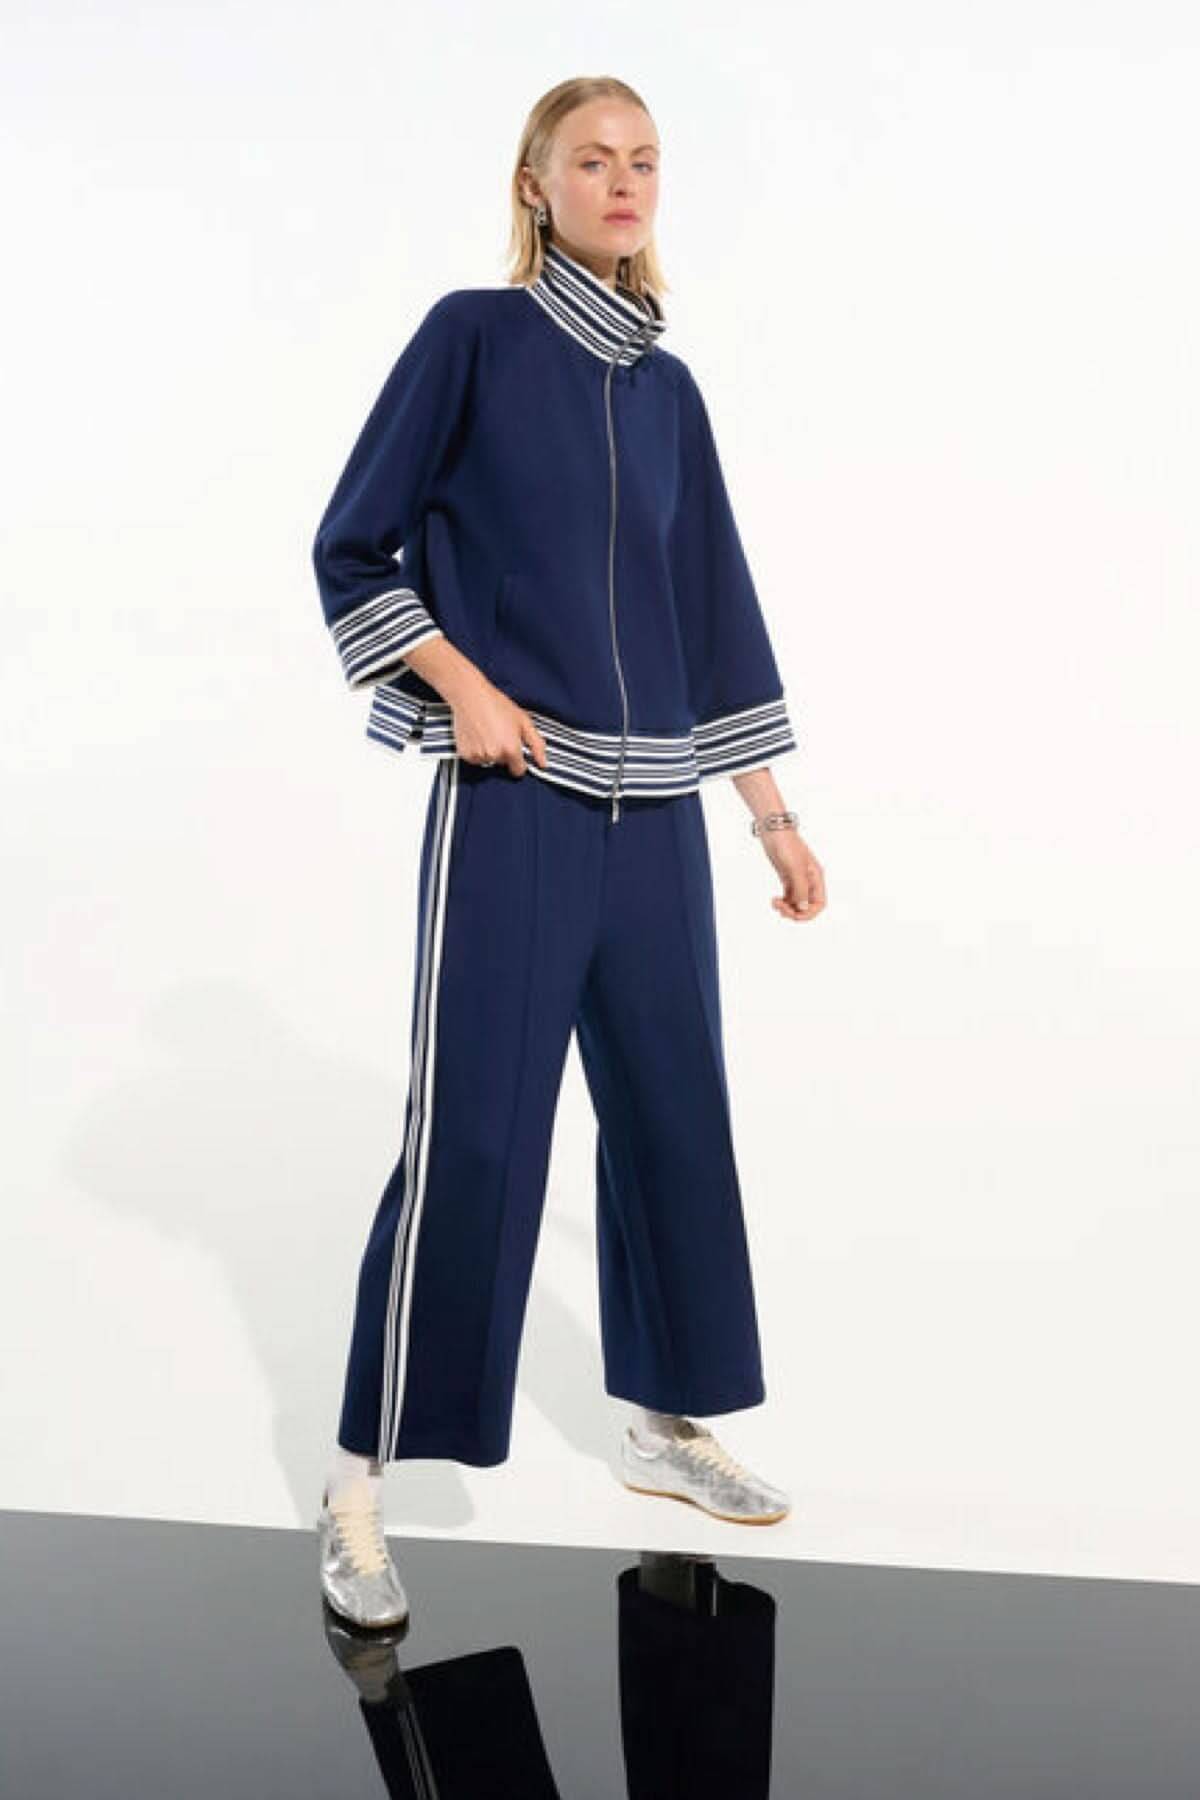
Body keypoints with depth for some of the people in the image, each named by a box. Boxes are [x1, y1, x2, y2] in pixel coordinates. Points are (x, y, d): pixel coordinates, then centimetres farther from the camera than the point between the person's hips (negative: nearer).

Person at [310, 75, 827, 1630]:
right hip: (509, 799, -6)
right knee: (468, 1132, -7)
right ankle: (361, 1479, 4)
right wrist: (463, 687, -13)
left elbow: (714, 606, 14)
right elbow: (353, 548, -1)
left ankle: (663, 1423, 26)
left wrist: (775, 813, 13)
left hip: (652, 810, 6)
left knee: (672, 1110, 10)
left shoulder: (664, 385, 13)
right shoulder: (471, 335, -1)